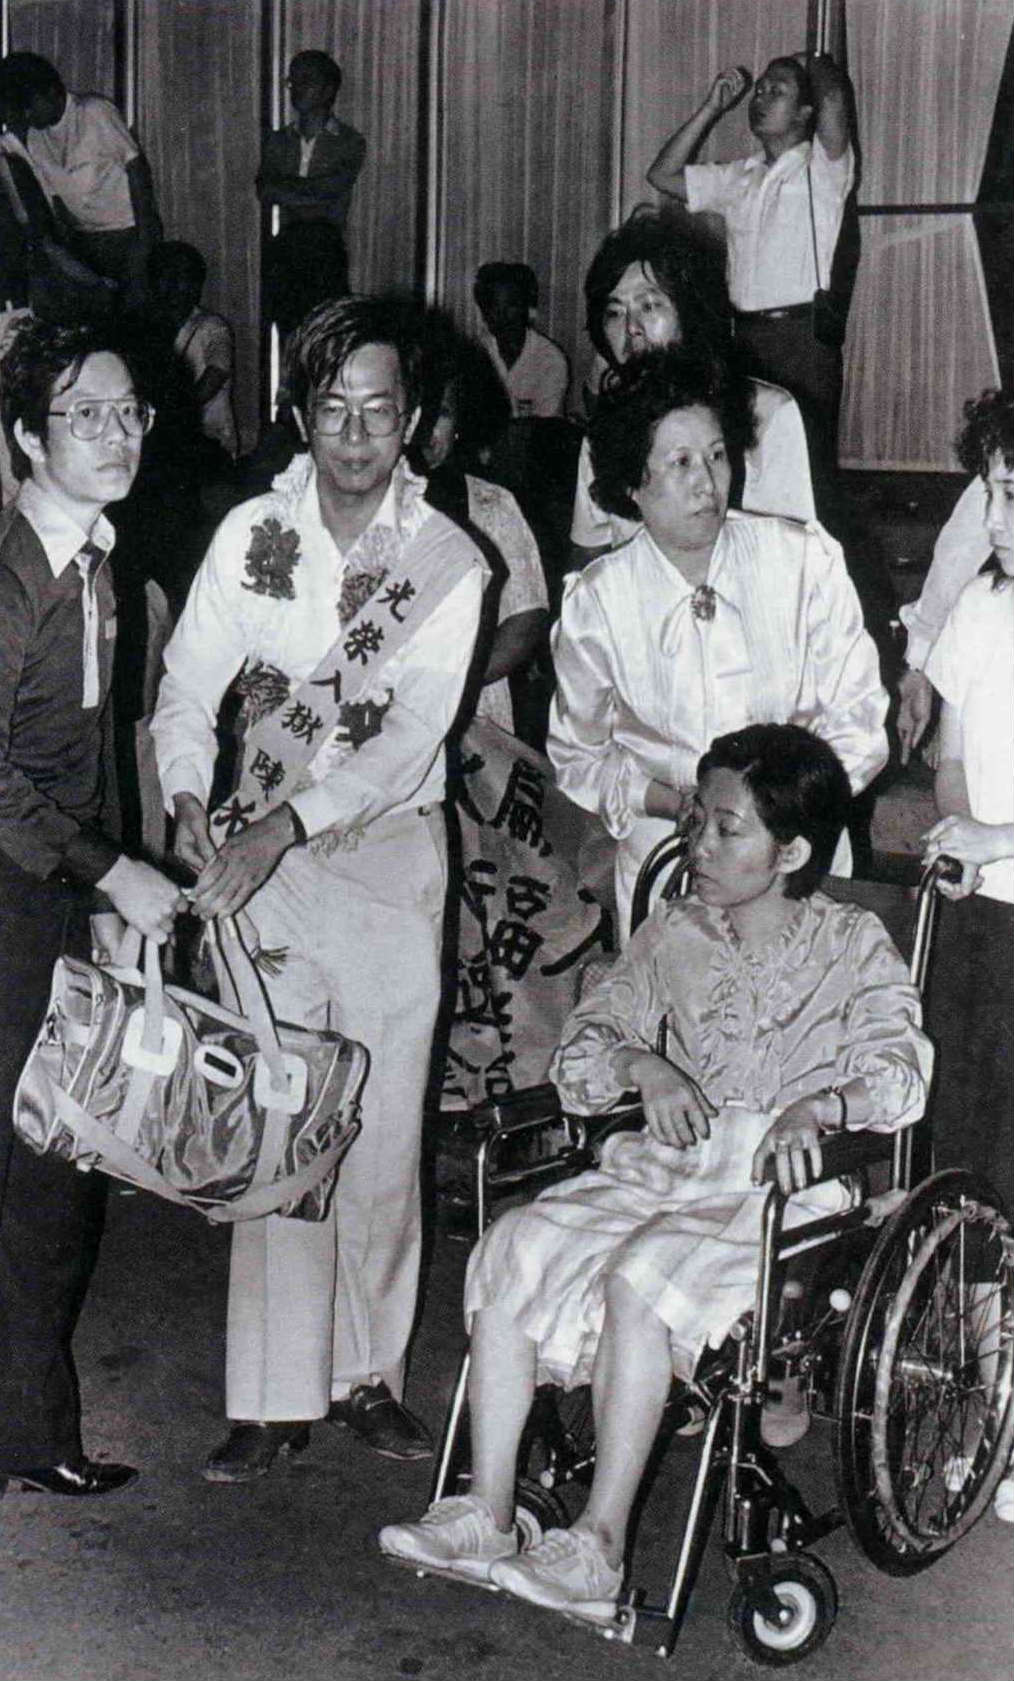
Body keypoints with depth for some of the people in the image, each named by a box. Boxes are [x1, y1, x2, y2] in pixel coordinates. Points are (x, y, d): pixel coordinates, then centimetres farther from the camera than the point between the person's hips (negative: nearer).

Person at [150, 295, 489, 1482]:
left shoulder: (448, 561, -5)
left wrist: (285, 824, -24)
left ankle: (368, 1375, 21)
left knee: (384, 1127, 6)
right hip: (263, 858, 0)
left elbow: (412, 734, -14)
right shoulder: (250, 536, 0)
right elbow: (188, 687, -1)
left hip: (391, 855, 0)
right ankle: (273, 1396, 6)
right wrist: (188, 802, -20)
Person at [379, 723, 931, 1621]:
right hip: (662, 1166, 5)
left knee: (640, 1277, -33)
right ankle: (485, 1513, -19)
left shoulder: (851, 944, 1)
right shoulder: (674, 932, 13)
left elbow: (901, 1071, -12)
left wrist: (818, 1107, -33)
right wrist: (641, 1064, -12)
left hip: (784, 1185, -5)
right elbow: (580, 1052, 11)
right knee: (512, 1245, -21)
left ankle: (599, 1546, -27)